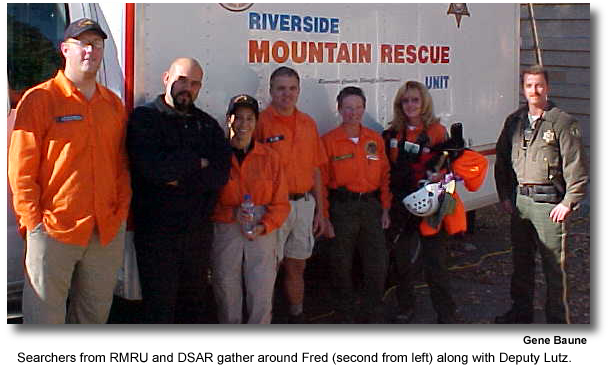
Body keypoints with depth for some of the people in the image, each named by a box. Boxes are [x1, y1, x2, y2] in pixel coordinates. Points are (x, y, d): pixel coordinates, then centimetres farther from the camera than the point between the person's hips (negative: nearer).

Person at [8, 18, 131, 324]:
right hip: (53, 230, -5)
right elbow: (21, 169, -6)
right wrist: (34, 223, -10)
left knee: (95, 315, 13)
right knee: (45, 318, -1)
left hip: (108, 232, 5)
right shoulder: (39, 99, -3)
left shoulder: (114, 104, 12)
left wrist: (121, 212, 6)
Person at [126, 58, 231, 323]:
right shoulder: (144, 118, -2)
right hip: (157, 230, -4)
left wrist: (180, 179, -15)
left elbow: (222, 174, -2)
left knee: (194, 304, 14)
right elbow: (153, 167, -20)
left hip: (200, 229, 5)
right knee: (159, 309, 0)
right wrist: (198, 162, -7)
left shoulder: (208, 124, 12)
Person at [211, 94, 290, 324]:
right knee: (227, 296, 5)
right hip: (225, 234, -1)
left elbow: (281, 204, 6)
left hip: (262, 234, 1)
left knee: (262, 295, -4)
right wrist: (233, 213, -14)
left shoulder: (269, 157, 6)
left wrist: (263, 226, -10)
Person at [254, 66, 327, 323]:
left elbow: (315, 170, 15)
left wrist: (320, 211, 13)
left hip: (304, 204, 5)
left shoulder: (308, 124, 11)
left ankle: (297, 317, 28)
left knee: (297, 265, 15)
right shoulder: (261, 122, -7)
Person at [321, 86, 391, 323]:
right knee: (342, 266, 5)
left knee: (377, 266, 5)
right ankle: (345, 317, 22)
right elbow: (321, 181, -4)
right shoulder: (329, 140, -3)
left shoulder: (375, 140, 8)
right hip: (341, 208, -3)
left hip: (371, 206, 3)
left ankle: (374, 317, 20)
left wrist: (385, 209, 6)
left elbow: (384, 176, 12)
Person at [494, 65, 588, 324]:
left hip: (549, 203, -6)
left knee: (554, 264, -2)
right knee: (521, 261, 16)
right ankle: (521, 311, 31)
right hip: (519, 200, 6)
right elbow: (502, 160, 19)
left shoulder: (562, 122, -7)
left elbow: (576, 166, -8)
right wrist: (505, 196, 12)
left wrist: (568, 203, -12)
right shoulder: (514, 121, 11)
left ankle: (558, 319, 9)